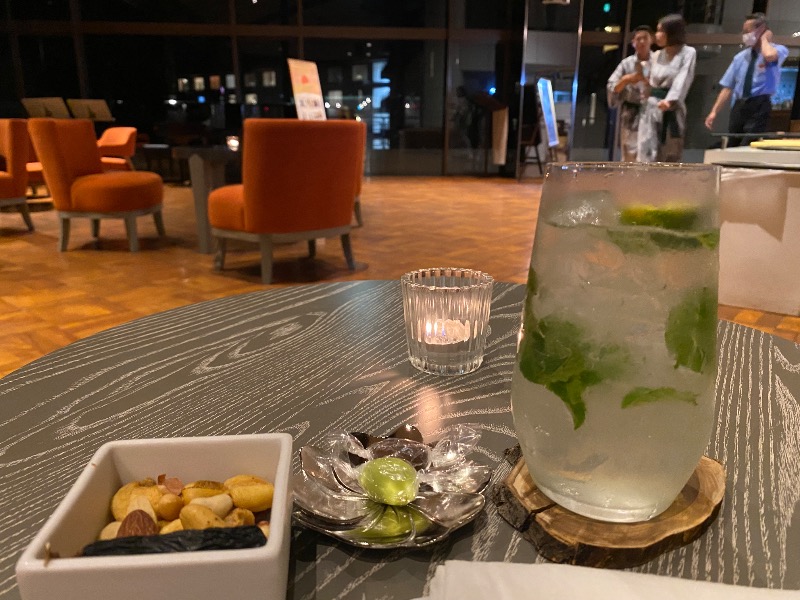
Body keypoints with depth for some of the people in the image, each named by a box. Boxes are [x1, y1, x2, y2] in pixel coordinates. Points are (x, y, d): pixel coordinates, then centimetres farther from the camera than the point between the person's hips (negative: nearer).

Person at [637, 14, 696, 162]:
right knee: (647, 155, -6)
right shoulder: (656, 55, 14)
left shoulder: (688, 53, -2)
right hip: (652, 108, 4)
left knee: (670, 158, 2)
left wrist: (669, 100, -30)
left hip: (672, 111, -3)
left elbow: (682, 79, -16)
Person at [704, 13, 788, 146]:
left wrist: (764, 39, -7)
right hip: (739, 106, 5)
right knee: (729, 146, 6)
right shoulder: (740, 57, 15)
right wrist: (714, 111, 5)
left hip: (759, 106, -5)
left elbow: (769, 56, -26)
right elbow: (728, 87, 13)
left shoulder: (778, 50, 1)